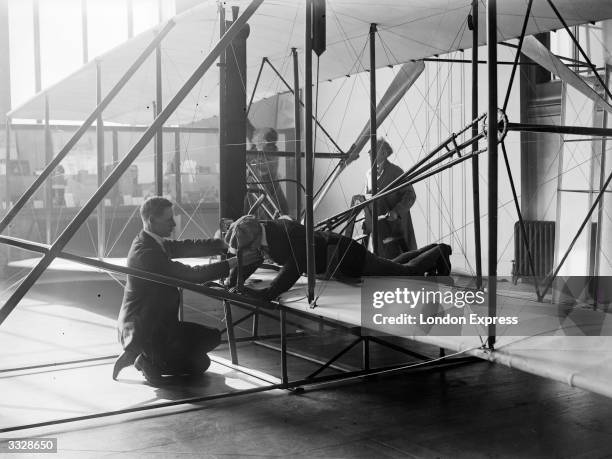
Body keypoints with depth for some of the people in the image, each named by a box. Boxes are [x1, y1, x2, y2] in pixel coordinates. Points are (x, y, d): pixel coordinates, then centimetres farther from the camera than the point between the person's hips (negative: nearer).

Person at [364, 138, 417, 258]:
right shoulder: (369, 174, 11)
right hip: (378, 229, 5)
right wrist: (367, 225, 11)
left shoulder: (395, 171, -6)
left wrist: (396, 212, -22)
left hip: (395, 225, -5)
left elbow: (410, 195, -9)